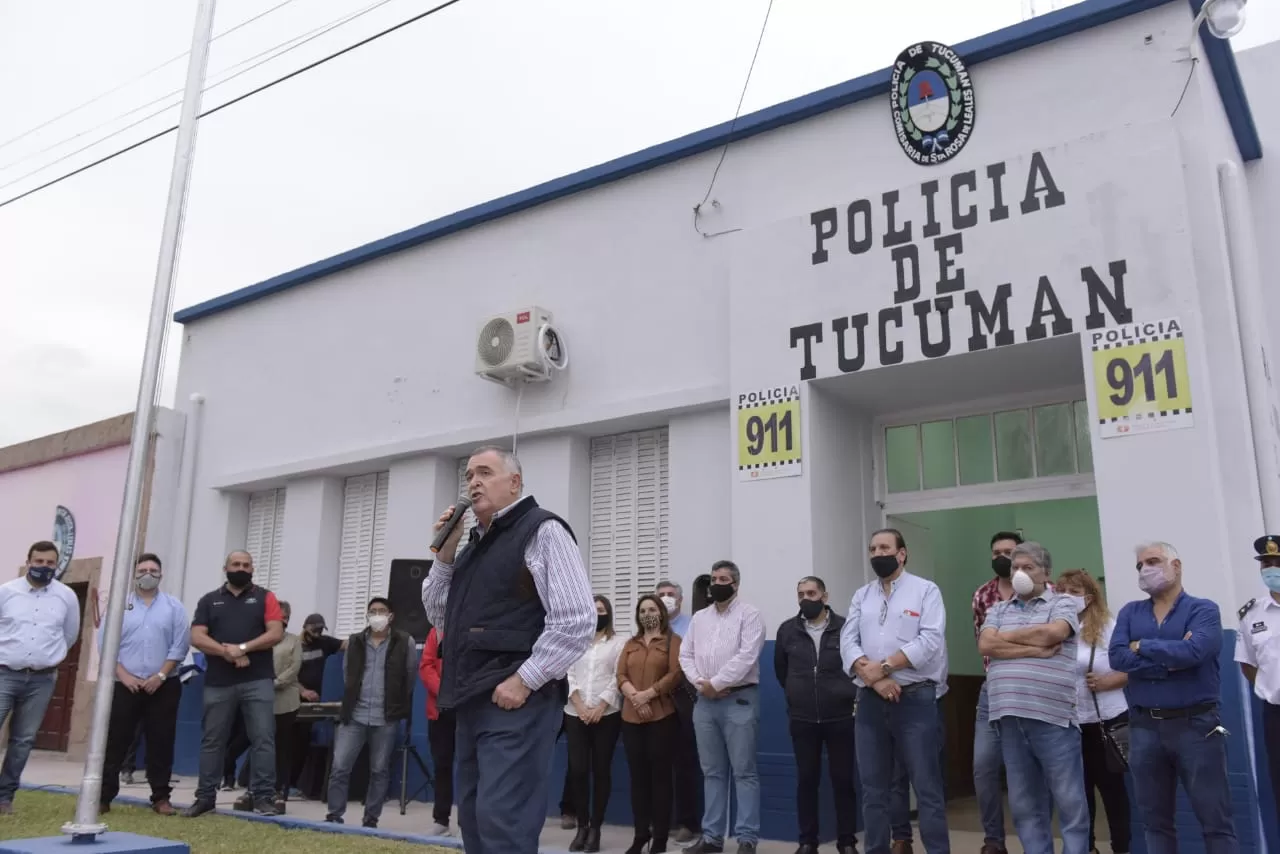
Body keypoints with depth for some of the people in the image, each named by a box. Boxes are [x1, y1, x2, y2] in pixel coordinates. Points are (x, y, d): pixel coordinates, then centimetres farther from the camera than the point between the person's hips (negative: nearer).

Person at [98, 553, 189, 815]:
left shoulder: (173, 606, 5)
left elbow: (180, 645, -1)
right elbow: (105, 642, 1)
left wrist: (161, 676, -10)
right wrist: (123, 675, -9)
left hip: (163, 686, 0)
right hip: (125, 685, 0)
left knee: (161, 742, 3)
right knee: (115, 741, 2)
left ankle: (160, 797, 10)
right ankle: (103, 796, 10)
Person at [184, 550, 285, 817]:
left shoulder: (264, 597, 7)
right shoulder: (209, 600, 12)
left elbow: (276, 633, -3)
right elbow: (197, 637, 1)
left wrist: (243, 648, -14)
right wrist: (226, 651, -13)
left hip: (258, 681, -2)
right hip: (218, 683, 2)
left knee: (263, 738, -5)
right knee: (212, 740, 9)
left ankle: (264, 797, -2)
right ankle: (205, 797, 18)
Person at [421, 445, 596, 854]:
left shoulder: (542, 531, -7)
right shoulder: (476, 543, 18)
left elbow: (576, 621, -16)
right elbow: (440, 616, 22)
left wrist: (524, 680, -17)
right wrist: (445, 553, 9)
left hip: (517, 702, -9)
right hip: (473, 703, 9)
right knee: (474, 821, 13)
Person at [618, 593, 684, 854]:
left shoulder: (672, 641, 3)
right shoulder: (630, 644, 18)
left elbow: (676, 674, -9)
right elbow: (620, 676, 6)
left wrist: (648, 694, -15)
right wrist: (635, 697, -12)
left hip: (662, 716, -4)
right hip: (631, 717, 4)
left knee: (660, 775, -1)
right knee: (638, 776, 6)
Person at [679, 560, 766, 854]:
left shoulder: (749, 614, -3)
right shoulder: (699, 618, 15)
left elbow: (747, 656, -14)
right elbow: (685, 654, 12)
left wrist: (715, 683, -12)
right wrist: (700, 683, -5)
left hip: (739, 700, -5)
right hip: (705, 701, 6)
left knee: (744, 772, -2)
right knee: (712, 772, 11)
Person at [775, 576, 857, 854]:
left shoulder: (845, 627, -6)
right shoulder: (787, 630, 3)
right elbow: (780, 670, 17)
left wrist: (853, 694, 4)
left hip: (840, 717, -2)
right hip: (802, 719, 2)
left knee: (843, 779, 6)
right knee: (806, 780, 8)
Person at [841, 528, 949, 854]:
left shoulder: (925, 590, 1)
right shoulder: (861, 596, 13)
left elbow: (930, 641, -11)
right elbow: (848, 643, 2)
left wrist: (883, 666, -15)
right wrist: (874, 678, -13)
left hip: (915, 699, -4)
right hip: (870, 701, 4)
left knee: (926, 787, -1)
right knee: (874, 788, 10)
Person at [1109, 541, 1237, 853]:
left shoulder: (1203, 609, 0)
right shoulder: (1129, 613, 10)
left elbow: (1193, 651, -20)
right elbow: (1117, 657, -6)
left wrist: (1142, 646, -7)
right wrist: (1170, 661, -13)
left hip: (1196, 725, -4)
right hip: (1144, 728, 4)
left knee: (1215, 821, 2)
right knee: (1155, 821, 11)